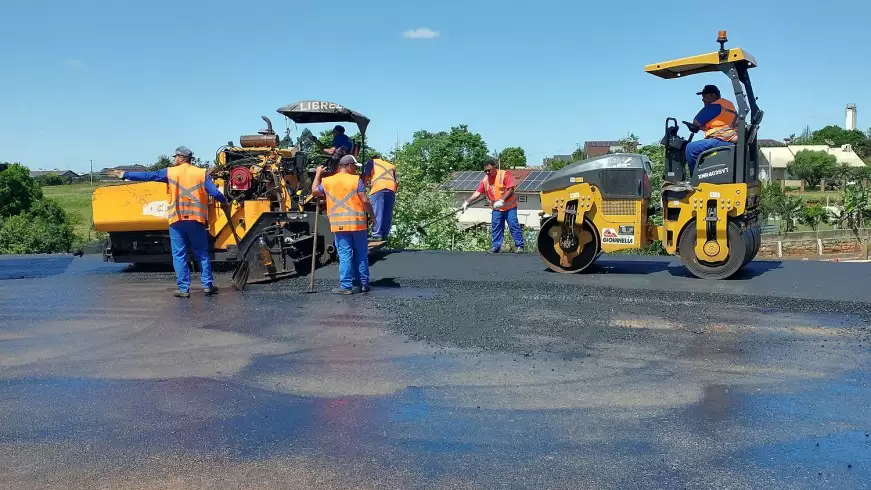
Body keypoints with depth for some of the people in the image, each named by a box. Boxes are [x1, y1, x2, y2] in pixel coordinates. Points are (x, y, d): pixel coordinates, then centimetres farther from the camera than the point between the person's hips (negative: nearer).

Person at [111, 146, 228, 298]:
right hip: (196, 219, 1)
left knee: (179, 255, 4)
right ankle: (207, 285, 7)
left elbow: (147, 176, 6)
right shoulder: (201, 173, 3)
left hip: (177, 220, -1)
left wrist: (125, 175, 16)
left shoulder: (170, 172, 3)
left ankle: (183, 288, 2)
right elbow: (214, 192, -1)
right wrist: (225, 201, 19)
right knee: (202, 253, 10)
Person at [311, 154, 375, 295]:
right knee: (361, 255, 10)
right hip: (358, 223, -1)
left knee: (345, 255, 1)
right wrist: (372, 215, 6)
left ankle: (346, 286, -1)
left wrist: (318, 174, 34)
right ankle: (363, 283, 17)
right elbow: (365, 200, -8)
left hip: (339, 225, 1)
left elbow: (314, 192, 23)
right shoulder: (356, 180, -4)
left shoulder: (327, 181, 5)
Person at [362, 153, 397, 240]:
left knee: (377, 212, -8)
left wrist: (364, 184, 24)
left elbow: (365, 175, 8)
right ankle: (384, 235, 2)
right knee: (388, 213, 5)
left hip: (378, 187, -4)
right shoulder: (391, 166, 34)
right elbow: (397, 182, 22)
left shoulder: (372, 162, 23)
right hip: (391, 188, 4)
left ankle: (377, 235, -15)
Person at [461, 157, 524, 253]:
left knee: (514, 226, -6)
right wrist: (467, 201, -8)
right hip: (496, 208, 5)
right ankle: (496, 247, 9)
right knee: (495, 228, 3)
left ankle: (519, 246, 0)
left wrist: (502, 200, -24)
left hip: (509, 207, -5)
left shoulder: (504, 174, -11)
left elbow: (511, 189, -16)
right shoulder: (485, 179, 5)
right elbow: (478, 192, 3)